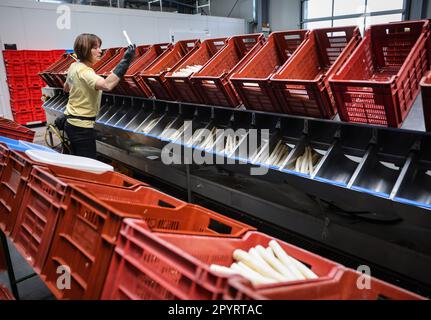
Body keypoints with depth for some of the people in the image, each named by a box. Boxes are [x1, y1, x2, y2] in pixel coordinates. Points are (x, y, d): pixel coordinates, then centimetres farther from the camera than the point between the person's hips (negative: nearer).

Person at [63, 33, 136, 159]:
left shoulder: (74, 66, 7)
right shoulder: (85, 71, -22)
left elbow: (66, 88, 24)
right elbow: (106, 85, -43)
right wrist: (125, 61, -43)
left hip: (72, 123, 10)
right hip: (82, 127, -10)